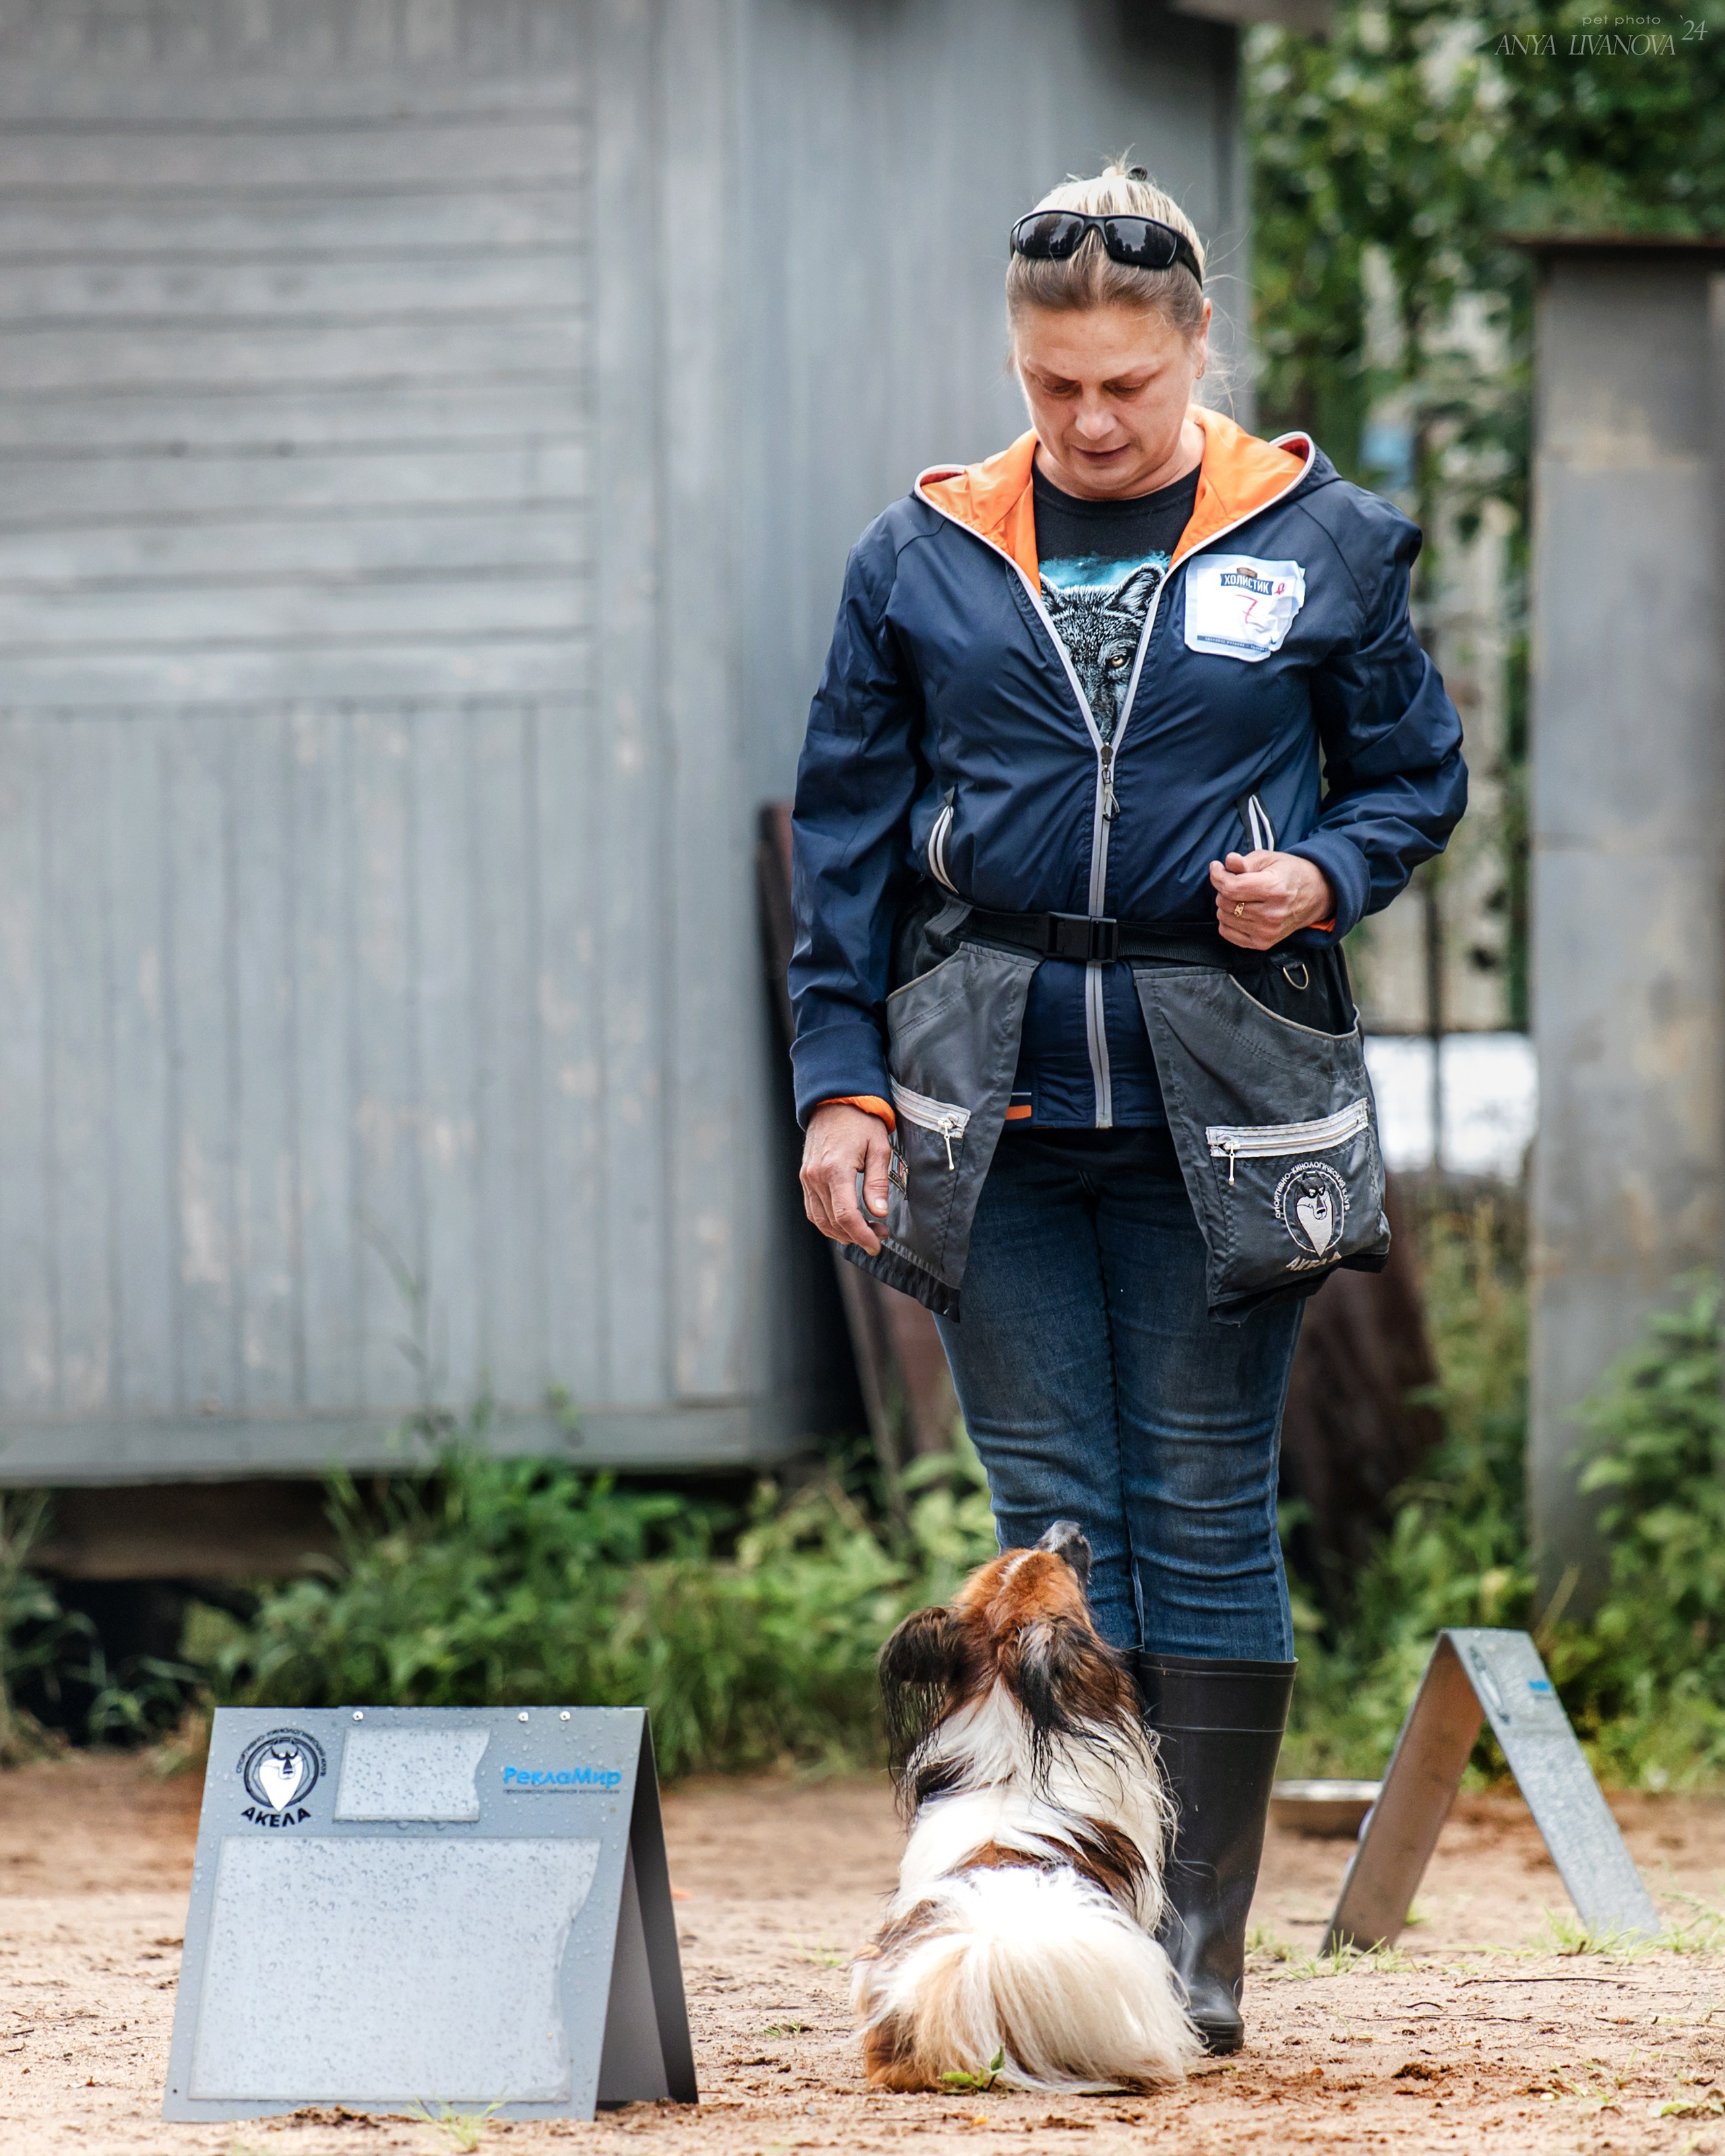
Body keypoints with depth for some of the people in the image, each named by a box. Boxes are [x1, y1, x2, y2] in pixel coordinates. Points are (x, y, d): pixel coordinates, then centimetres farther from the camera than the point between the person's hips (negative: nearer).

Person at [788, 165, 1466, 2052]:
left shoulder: (1322, 546, 4)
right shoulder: (922, 561, 8)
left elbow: (1417, 773, 12)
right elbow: (845, 833, 9)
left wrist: (1324, 874, -9)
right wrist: (841, 1075, 2)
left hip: (1218, 1102, -1)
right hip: (991, 1097, 1)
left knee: (1205, 1510, 1)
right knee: (1049, 1514, 2)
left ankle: (1202, 1942, 5)